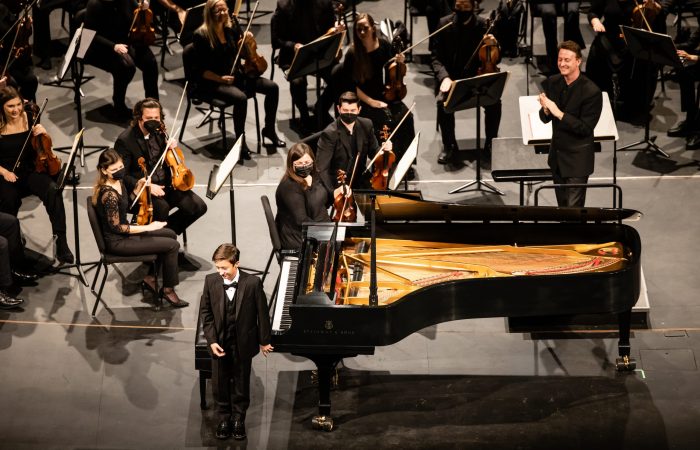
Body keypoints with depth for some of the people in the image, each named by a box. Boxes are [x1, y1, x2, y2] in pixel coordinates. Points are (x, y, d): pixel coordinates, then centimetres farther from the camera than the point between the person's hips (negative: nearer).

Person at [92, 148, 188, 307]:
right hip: (117, 242, -9)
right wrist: (148, 227, -19)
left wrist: (139, 186, 0)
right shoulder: (109, 195, -30)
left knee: (170, 234, 17)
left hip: (122, 230, 9)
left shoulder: (118, 181, -3)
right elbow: (116, 227, -24)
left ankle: (149, 278, 21)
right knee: (172, 246, -8)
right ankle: (168, 290, 9)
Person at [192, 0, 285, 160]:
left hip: (236, 75, 6)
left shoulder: (232, 28, 3)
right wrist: (220, 79, -25)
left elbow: (245, 54, 10)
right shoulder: (201, 35, -13)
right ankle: (241, 141, -17)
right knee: (241, 97, -35)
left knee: (272, 87, -10)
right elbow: (202, 70, -12)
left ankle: (269, 129, 9)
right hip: (212, 82, -6)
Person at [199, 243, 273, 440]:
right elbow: (206, 312, -4)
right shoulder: (211, 281, -12)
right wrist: (212, 340, -10)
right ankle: (224, 418, 33)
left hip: (243, 342, -2)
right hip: (220, 342, 2)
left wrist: (264, 341, 0)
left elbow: (262, 313, -8)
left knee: (242, 383, 14)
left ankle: (239, 418, 32)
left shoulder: (253, 283, -18)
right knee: (221, 382, 14)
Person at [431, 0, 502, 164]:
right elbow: (436, 57, -2)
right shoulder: (444, 24, -2)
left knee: (494, 101, -28)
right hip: (452, 78, 0)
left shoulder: (483, 26, -3)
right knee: (443, 101, -31)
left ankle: (490, 142, -5)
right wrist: (444, 77, -20)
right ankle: (449, 145, -11)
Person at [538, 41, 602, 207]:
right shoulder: (552, 82, -1)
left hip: (578, 158, -6)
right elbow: (545, 119, 5)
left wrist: (558, 113, -28)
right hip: (557, 154, 6)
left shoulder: (591, 92, -20)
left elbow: (585, 128, -21)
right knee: (562, 205, 18)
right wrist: (546, 109, -19)